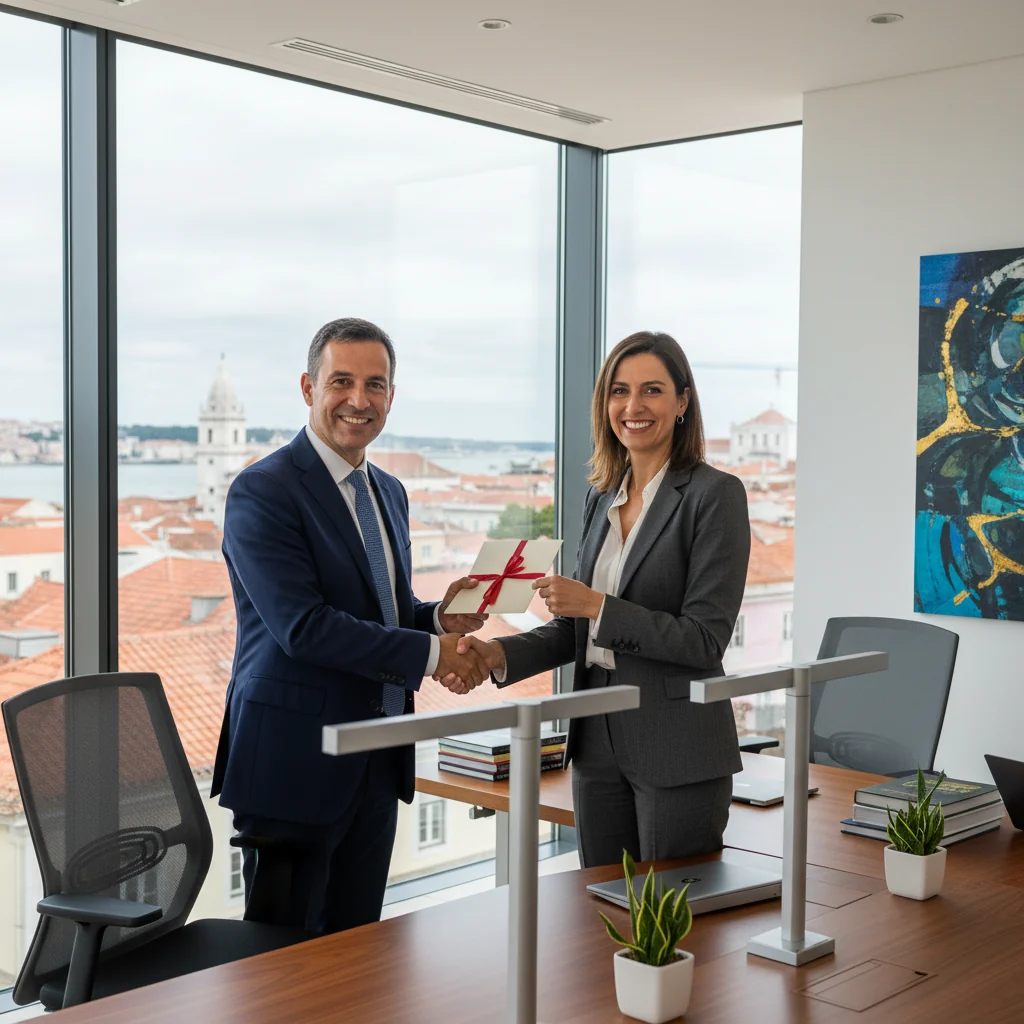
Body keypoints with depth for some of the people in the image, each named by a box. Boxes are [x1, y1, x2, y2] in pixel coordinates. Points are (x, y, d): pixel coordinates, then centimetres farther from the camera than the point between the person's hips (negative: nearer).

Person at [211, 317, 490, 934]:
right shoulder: (264, 491, -13)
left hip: (378, 763, 8)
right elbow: (302, 626, -21)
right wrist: (430, 652, -18)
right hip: (295, 760, -7)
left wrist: (439, 616, -1)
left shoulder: (389, 493, 14)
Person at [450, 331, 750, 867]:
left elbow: (705, 639, -15)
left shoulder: (714, 494, -11)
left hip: (678, 750, -6)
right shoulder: (602, 497, 10)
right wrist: (498, 654, -3)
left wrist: (596, 604, -20)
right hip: (598, 742, 7)